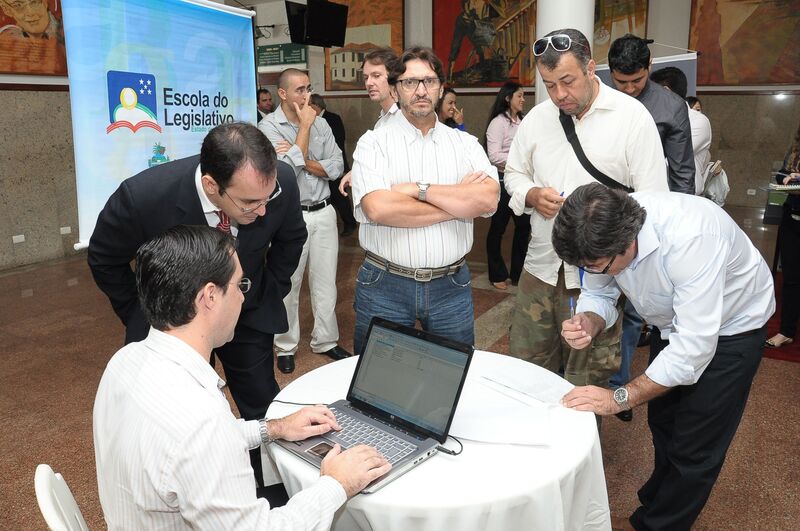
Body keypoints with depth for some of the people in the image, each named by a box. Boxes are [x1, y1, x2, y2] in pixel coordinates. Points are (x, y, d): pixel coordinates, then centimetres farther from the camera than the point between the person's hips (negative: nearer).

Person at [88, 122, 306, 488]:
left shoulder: (281, 182, -26)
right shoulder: (143, 196, -32)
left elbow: (290, 239, -1)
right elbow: (104, 260, -9)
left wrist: (271, 294, 2)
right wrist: (141, 318, -4)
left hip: (250, 318, 2)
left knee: (265, 411, 9)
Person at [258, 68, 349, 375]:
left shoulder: (320, 124, 8)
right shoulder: (268, 127, -5)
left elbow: (336, 167, 0)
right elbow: (289, 166, -19)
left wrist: (302, 160, -13)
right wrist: (305, 126, -11)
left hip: (323, 213, 4)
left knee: (325, 283, 11)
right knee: (289, 285, 5)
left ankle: (325, 341, 26)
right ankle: (286, 347, 21)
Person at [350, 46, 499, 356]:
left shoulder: (465, 143, 6)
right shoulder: (373, 142, -2)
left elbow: (489, 199, -11)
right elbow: (377, 208, -20)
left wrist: (417, 189, -15)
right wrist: (458, 203, -11)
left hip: (451, 285, 2)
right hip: (384, 285, -2)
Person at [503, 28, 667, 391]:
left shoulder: (633, 116, -7)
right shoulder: (536, 118, 5)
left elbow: (653, 199, -7)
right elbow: (513, 173, 16)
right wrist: (532, 195, -6)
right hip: (540, 266, 4)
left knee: (587, 380, 10)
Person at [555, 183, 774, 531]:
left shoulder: (690, 237, -43)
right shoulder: (603, 230, -25)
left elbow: (694, 347, -40)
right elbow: (598, 295, -10)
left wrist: (620, 398, -38)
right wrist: (588, 322, -33)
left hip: (728, 326, -6)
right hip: (674, 321, 6)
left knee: (694, 448, 0)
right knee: (662, 424, 22)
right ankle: (658, 502, 46)